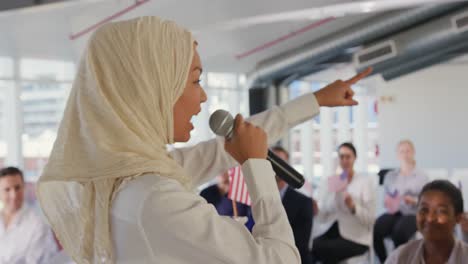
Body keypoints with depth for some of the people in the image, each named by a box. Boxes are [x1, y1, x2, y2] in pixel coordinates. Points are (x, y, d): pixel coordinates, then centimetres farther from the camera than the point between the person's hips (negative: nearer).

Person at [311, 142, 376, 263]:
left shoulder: (366, 181, 7)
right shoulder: (329, 181, 15)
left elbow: (370, 218, -2)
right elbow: (321, 216, 6)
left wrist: (353, 207, -19)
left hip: (355, 237, -3)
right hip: (328, 232, 3)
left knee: (320, 249, -32)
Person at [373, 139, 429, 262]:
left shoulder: (422, 176, 8)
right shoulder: (390, 175, 17)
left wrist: (413, 200, -16)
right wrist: (388, 205, -8)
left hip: (412, 214, -3)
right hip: (394, 212, 3)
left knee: (399, 232, -37)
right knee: (375, 229, -30)